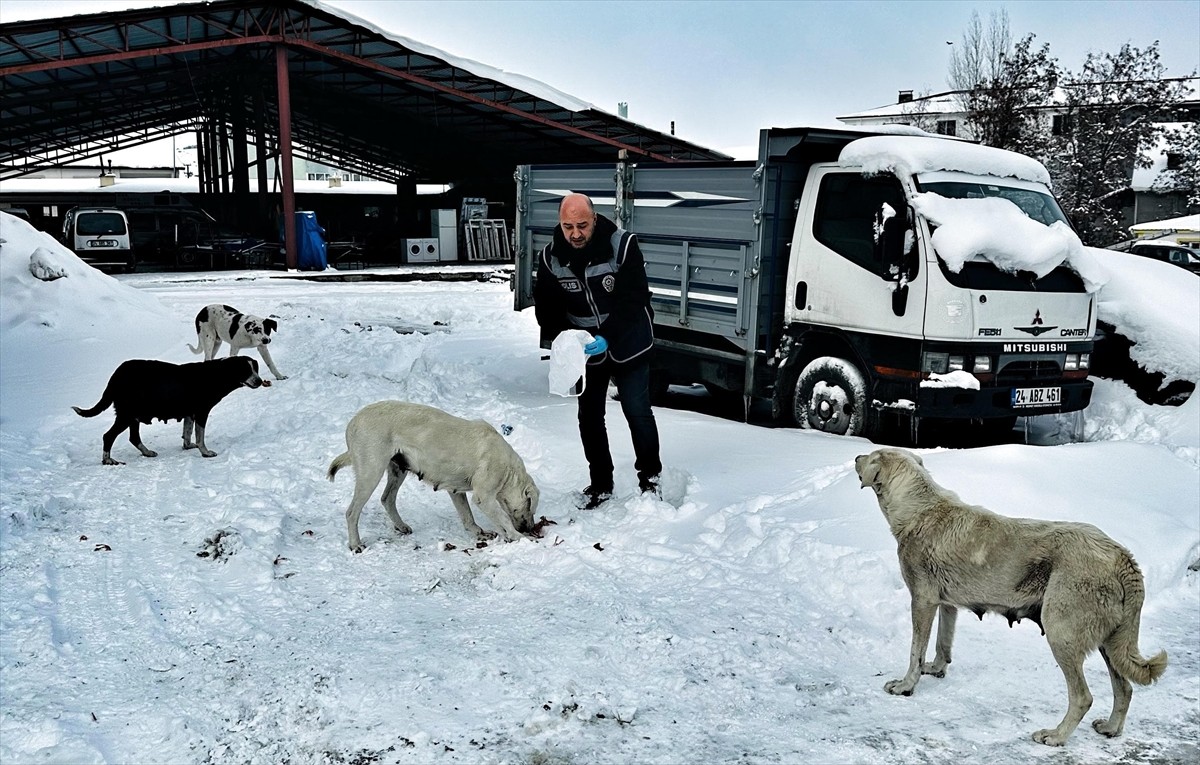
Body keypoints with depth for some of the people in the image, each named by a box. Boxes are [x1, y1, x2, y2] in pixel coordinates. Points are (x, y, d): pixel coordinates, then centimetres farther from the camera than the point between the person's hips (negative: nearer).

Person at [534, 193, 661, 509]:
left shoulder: (623, 245, -21)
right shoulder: (551, 257, -10)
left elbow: (634, 300, -23)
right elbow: (546, 309, -4)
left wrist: (607, 337, -34)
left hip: (628, 346, -3)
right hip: (585, 350, 4)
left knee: (638, 412, 1)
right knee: (589, 417, 9)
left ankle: (650, 476, 21)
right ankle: (600, 484, 24)